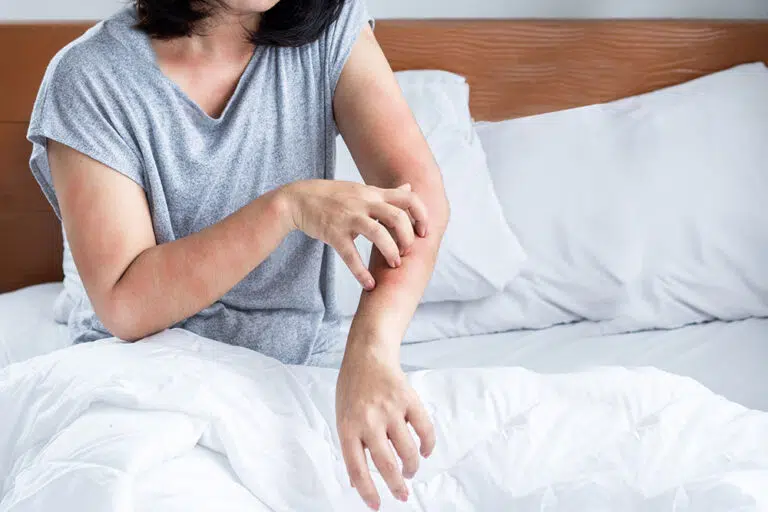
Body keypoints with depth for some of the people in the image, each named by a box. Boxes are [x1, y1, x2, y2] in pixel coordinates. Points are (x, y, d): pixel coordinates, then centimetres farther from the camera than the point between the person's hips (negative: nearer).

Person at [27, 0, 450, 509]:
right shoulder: (89, 77, -14)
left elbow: (420, 191, -22)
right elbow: (125, 305, -21)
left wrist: (372, 348, -40)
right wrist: (289, 206, -33)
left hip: (297, 362, 2)